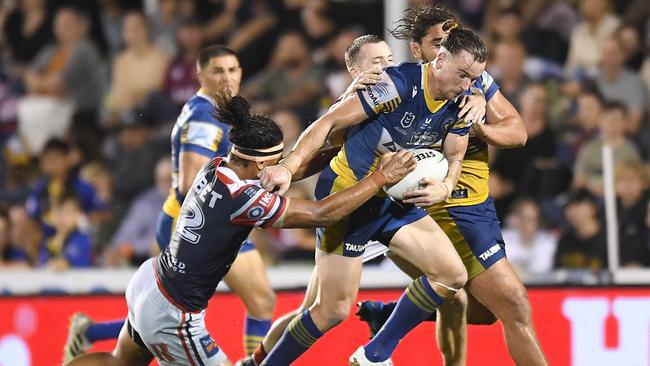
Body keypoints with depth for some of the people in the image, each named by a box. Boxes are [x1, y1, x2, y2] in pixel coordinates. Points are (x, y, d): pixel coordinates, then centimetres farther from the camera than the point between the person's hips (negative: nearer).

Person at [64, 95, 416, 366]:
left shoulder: (216, 167, -4)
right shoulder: (241, 198, -27)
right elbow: (321, 213, -24)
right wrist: (380, 178, -17)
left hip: (148, 282, 9)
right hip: (171, 316, -9)